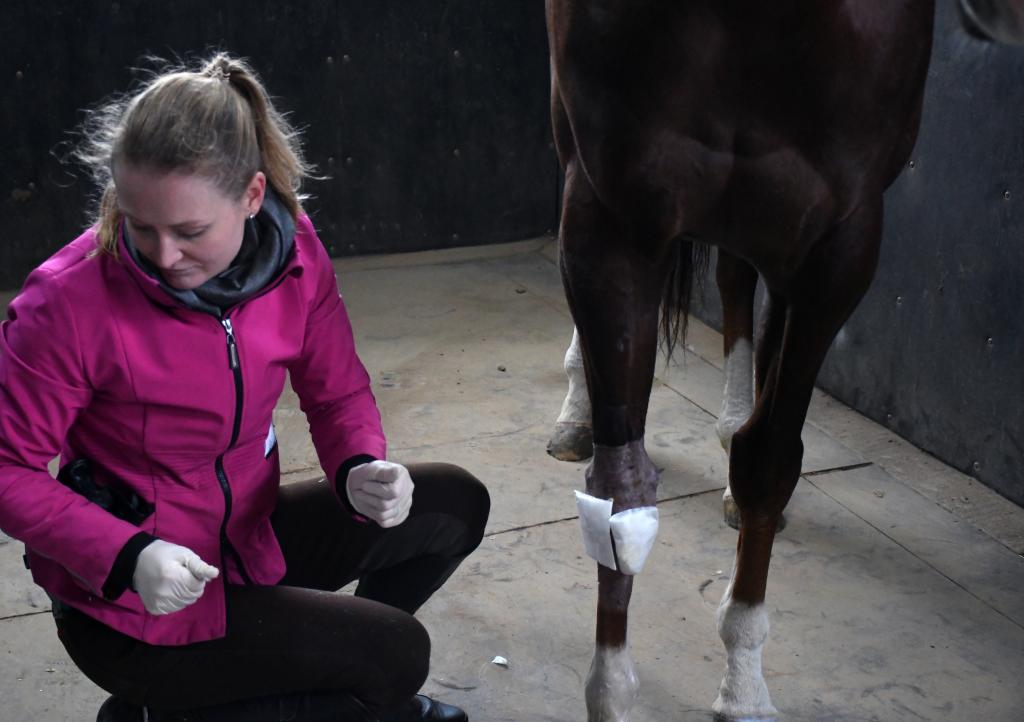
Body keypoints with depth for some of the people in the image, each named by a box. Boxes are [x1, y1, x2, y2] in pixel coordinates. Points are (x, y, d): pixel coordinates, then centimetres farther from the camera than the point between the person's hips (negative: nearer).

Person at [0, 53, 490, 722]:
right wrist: (127, 556, -31)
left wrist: (361, 468, -20)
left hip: (249, 535, 7)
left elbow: (339, 392, 2)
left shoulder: (295, 255, -11)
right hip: (129, 605, -6)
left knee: (454, 503, 5)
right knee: (394, 655, -12)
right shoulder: (71, 300, -25)